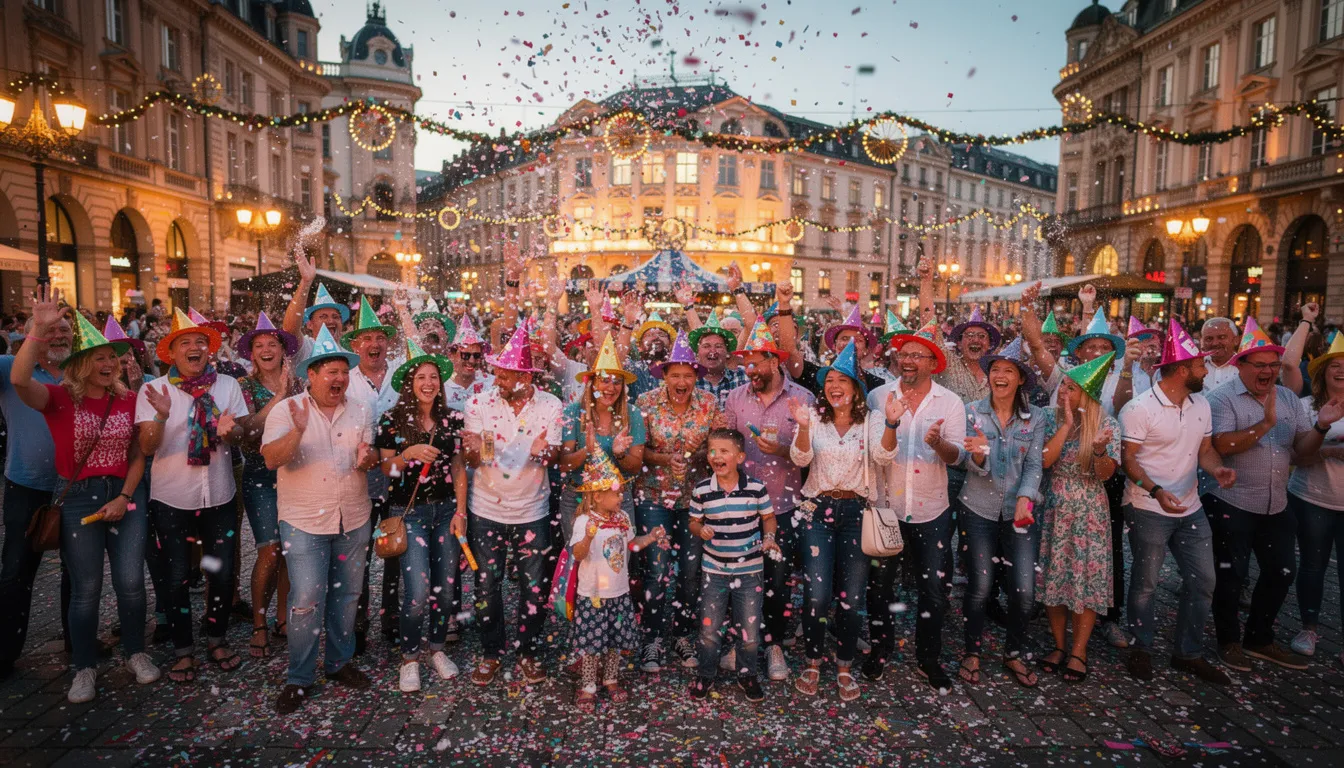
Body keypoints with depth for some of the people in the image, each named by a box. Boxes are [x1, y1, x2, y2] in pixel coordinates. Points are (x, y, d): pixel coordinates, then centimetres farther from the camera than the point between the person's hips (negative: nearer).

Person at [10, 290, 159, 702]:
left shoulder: (128, 401, 2)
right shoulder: (60, 399, -5)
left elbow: (137, 456, 5)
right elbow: (19, 380, -28)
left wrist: (124, 497, -6)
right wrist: (39, 330, -35)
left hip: (125, 497, 2)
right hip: (77, 499, -2)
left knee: (131, 581, 2)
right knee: (85, 589, 6)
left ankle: (135, 653, 23)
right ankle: (85, 668, 24)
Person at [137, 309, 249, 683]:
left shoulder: (228, 385, -1)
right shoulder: (153, 390, -5)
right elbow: (147, 447, -10)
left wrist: (231, 429, -24)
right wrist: (162, 415, -28)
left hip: (219, 496, 1)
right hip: (171, 498, -1)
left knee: (223, 572, 8)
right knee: (178, 576, 8)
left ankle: (217, 639, 29)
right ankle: (183, 650, 26)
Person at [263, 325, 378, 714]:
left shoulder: (361, 409, 4)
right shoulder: (286, 410, -7)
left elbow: (371, 453, 5)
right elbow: (272, 459, -18)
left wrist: (367, 459, -19)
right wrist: (298, 430, -35)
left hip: (354, 519, 4)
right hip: (304, 521, -4)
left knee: (347, 596, 14)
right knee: (307, 601, -4)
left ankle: (339, 663, 32)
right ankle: (298, 678, 14)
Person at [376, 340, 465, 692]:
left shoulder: (452, 419, 4)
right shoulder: (392, 420, -4)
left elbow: (458, 467, 7)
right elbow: (385, 468, -2)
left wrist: (461, 510, 1)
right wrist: (409, 454, -21)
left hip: (446, 509, 3)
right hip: (409, 511, -3)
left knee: (446, 586, 7)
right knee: (418, 590, -9)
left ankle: (437, 648, 29)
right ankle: (409, 657, 14)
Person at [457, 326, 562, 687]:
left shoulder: (551, 406, -8)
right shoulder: (480, 403, -7)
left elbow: (554, 457, -10)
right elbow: (471, 460, -9)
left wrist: (543, 452, -33)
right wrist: (473, 450, -33)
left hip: (531, 511, 0)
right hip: (486, 509, 1)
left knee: (533, 588, 8)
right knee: (487, 586, 10)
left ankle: (530, 651, 28)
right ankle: (491, 653, 29)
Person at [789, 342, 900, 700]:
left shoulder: (872, 419, 2)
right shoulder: (815, 417, 2)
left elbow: (883, 457, -14)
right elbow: (801, 459, -11)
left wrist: (891, 424, -31)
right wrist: (803, 427, -29)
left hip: (856, 511, 1)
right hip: (819, 509, 0)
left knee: (850, 596, 5)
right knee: (816, 593, -5)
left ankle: (844, 667, 24)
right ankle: (813, 663, 17)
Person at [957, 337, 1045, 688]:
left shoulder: (1035, 418, 1)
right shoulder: (972, 412, -2)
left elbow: (1034, 465, -3)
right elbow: (972, 464, -7)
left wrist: (1025, 498, -20)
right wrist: (978, 454, -31)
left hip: (1020, 512, 1)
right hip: (980, 510, -1)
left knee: (1025, 593, 0)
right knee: (979, 588, 3)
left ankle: (1013, 653, 26)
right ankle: (972, 652, 25)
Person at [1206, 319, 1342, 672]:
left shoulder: (1289, 398, 8)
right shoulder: (1223, 398, -10)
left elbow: (1303, 451, 6)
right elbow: (1222, 446, -23)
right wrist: (1265, 423, -27)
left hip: (1277, 505, 6)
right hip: (1232, 505, -6)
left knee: (1281, 572, 14)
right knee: (1231, 575, 4)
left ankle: (1259, 639, 32)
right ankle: (1229, 641, 22)